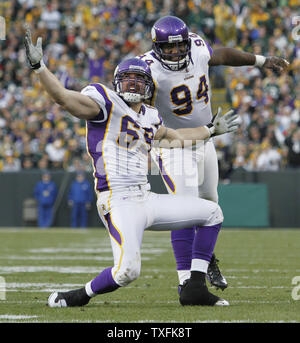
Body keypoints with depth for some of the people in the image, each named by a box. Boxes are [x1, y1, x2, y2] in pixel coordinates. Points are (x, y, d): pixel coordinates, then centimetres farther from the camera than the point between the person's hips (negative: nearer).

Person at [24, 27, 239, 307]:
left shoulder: (149, 118, 18)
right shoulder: (107, 104, -5)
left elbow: (174, 137, 39)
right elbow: (63, 97, -19)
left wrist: (211, 130, 47)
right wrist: (38, 66, -32)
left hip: (146, 200, 9)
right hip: (118, 203, -9)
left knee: (212, 213, 13)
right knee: (128, 271, -28)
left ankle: (194, 288, 11)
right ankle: (82, 295, 0)